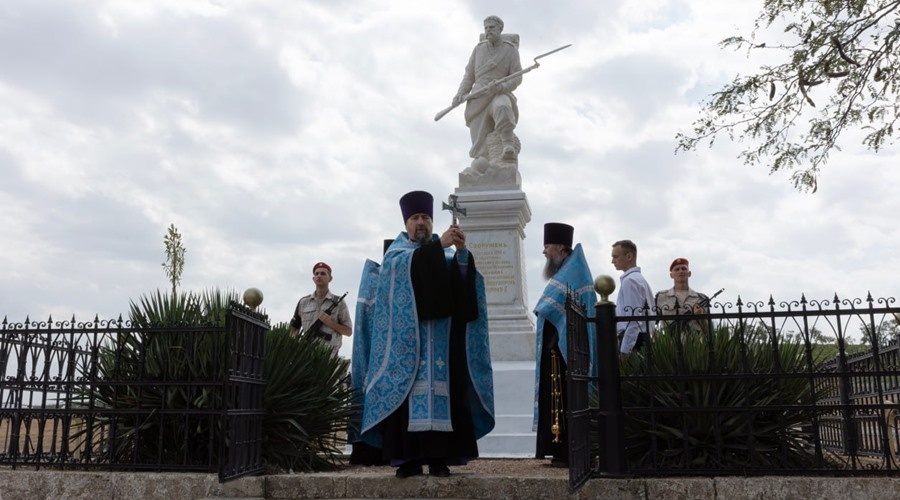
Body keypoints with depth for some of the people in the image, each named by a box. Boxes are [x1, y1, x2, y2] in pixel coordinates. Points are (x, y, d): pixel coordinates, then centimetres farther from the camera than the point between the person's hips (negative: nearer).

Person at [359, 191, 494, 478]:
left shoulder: (445, 252, 16)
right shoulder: (397, 250, 11)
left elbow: (462, 277, -3)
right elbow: (403, 264, -14)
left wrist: (462, 252, -23)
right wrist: (439, 244, -22)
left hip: (440, 339, 2)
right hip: (408, 338, -1)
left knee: (441, 391, -4)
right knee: (409, 394, -7)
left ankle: (438, 457, -1)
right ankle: (409, 457, -4)